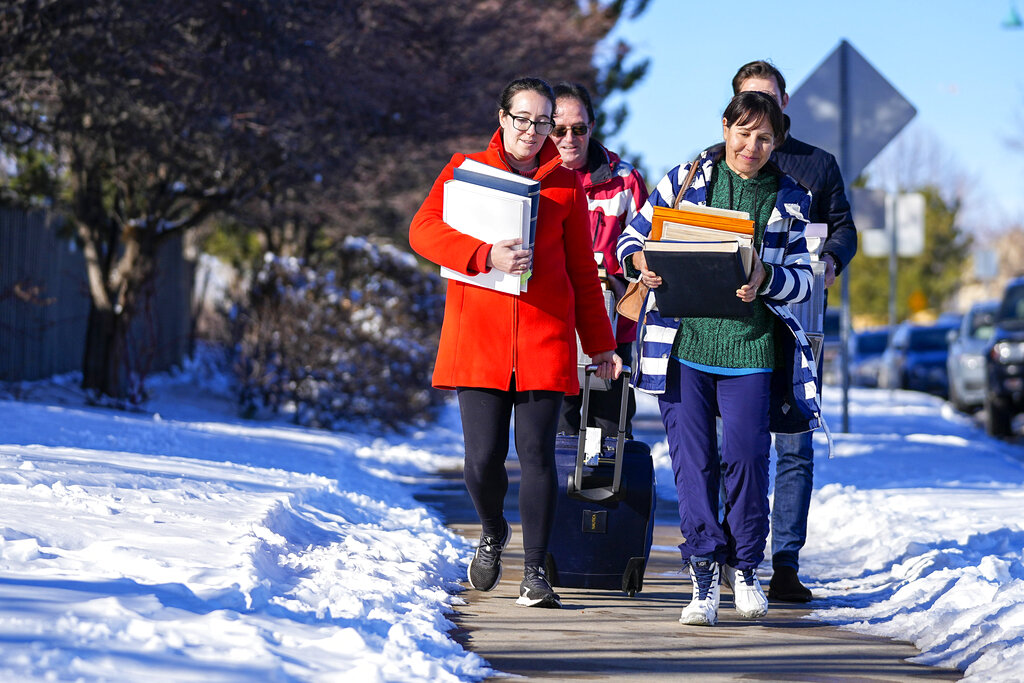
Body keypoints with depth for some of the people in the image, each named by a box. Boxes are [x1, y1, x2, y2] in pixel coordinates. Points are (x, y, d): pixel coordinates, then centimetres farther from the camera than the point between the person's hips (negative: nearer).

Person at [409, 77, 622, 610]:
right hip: (478, 335, -1)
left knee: (537, 453, -6)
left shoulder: (565, 185, 12)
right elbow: (423, 230, -4)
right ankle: (493, 534, 26)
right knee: (483, 457, -5)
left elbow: (582, 270, 17)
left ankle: (535, 574, 2)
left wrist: (599, 343, 14)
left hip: (546, 338, 1)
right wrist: (486, 256, -19)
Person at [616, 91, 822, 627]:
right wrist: (639, 261, -13)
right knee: (692, 459, -5)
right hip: (682, 342, -1)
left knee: (747, 456, -4)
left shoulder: (788, 199, 10)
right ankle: (704, 571, 1)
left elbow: (802, 278, 7)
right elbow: (632, 237, 10)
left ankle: (744, 565, 17)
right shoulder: (686, 179, 6)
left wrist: (765, 278, -14)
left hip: (749, 346, 1)